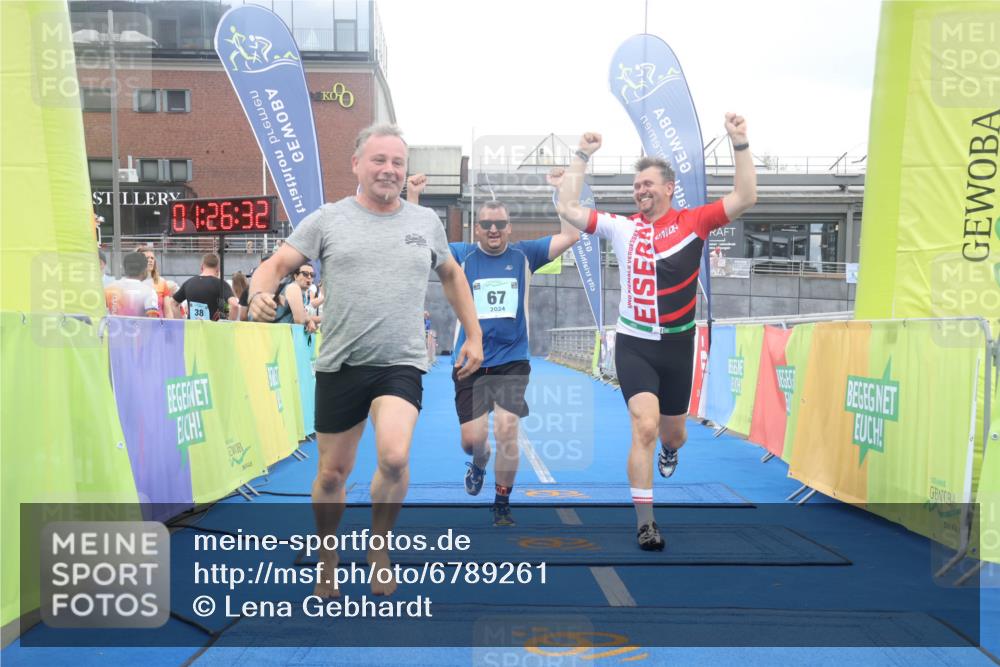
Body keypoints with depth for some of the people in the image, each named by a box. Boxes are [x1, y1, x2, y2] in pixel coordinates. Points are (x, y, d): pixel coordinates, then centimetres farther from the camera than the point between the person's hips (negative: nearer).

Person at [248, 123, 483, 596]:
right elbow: (278, 263, 0)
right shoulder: (327, 220, 3)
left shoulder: (427, 222, 10)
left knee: (394, 458, -23)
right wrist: (259, 293, -23)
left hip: (401, 365, 0)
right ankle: (328, 557, 36)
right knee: (332, 472, 10)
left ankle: (379, 545, 6)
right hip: (339, 365, 0)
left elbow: (452, 276, 23)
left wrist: (474, 335, 17)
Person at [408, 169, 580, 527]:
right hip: (470, 363, 1)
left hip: (512, 363, 0)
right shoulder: (462, 255, 3)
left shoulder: (524, 254, 3)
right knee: (473, 439, 0)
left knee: (506, 430, -14)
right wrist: (412, 197, -12)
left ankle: (502, 505, 9)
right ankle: (478, 465, 40)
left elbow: (570, 235, -1)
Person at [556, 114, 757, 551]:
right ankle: (645, 523, -7)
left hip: (677, 346, 1)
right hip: (633, 345, 0)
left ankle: (669, 451, 57)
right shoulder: (621, 227, 4)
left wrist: (740, 144, -16)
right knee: (644, 428, -17)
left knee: (672, 433, 16)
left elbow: (745, 198, -10)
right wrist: (581, 158, 6)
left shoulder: (693, 222, -1)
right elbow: (567, 207, 7)